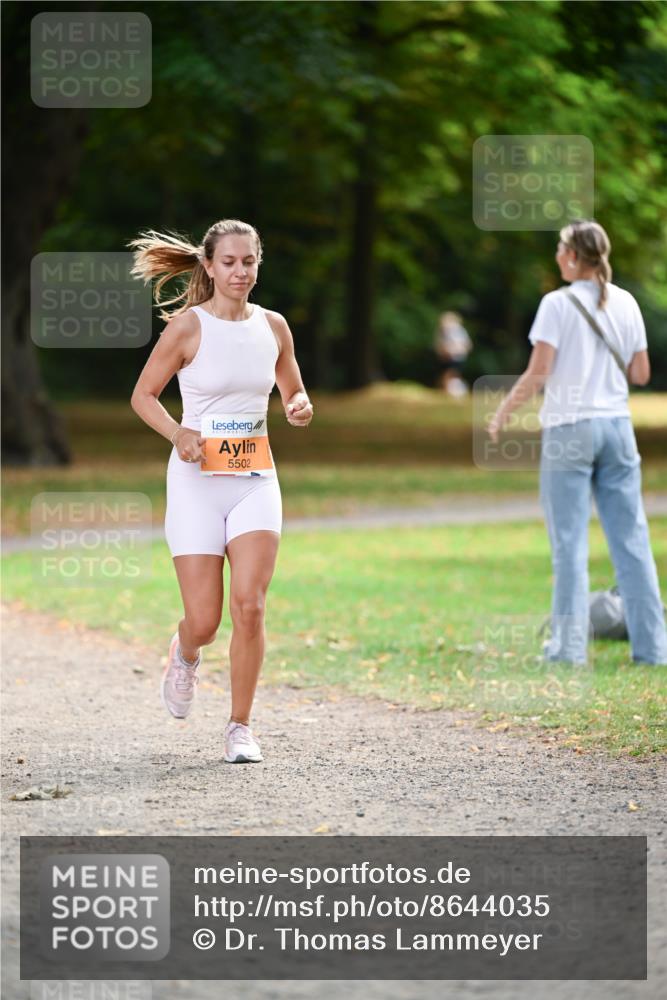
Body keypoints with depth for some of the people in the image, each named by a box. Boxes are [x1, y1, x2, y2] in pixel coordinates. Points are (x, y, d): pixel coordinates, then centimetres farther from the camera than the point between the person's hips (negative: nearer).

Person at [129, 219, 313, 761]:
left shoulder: (273, 326, 6)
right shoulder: (187, 327, -6)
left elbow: (295, 393, 19)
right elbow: (143, 395, 1)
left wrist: (301, 409, -4)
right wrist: (178, 433, -16)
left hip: (255, 482, 3)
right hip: (197, 479, -2)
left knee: (249, 606, -12)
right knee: (204, 621, -4)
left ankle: (241, 727, 2)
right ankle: (185, 653, 35)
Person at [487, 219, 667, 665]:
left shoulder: (558, 304, -9)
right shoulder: (625, 304, 6)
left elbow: (538, 373, -13)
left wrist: (503, 412, -1)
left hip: (570, 428, -4)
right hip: (616, 427, 4)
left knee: (570, 543, -1)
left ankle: (570, 646, -2)